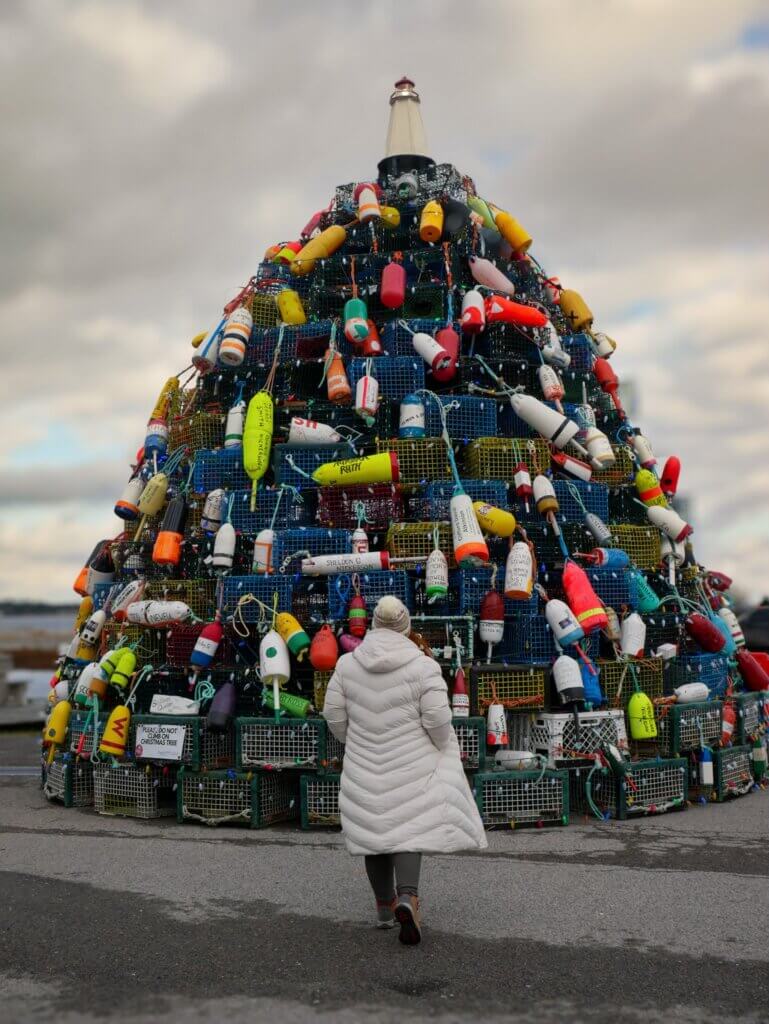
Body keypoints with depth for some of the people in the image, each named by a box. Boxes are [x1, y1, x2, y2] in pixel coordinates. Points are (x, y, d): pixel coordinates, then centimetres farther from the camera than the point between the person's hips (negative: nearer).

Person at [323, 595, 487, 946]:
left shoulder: (348, 663, -5)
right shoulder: (423, 667, -14)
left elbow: (334, 713, -2)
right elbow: (438, 719, -16)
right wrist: (441, 747, 3)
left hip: (366, 763, 3)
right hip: (411, 764, -3)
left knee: (376, 827, 15)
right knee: (411, 828, 2)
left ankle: (385, 905, 23)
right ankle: (407, 898, -20)